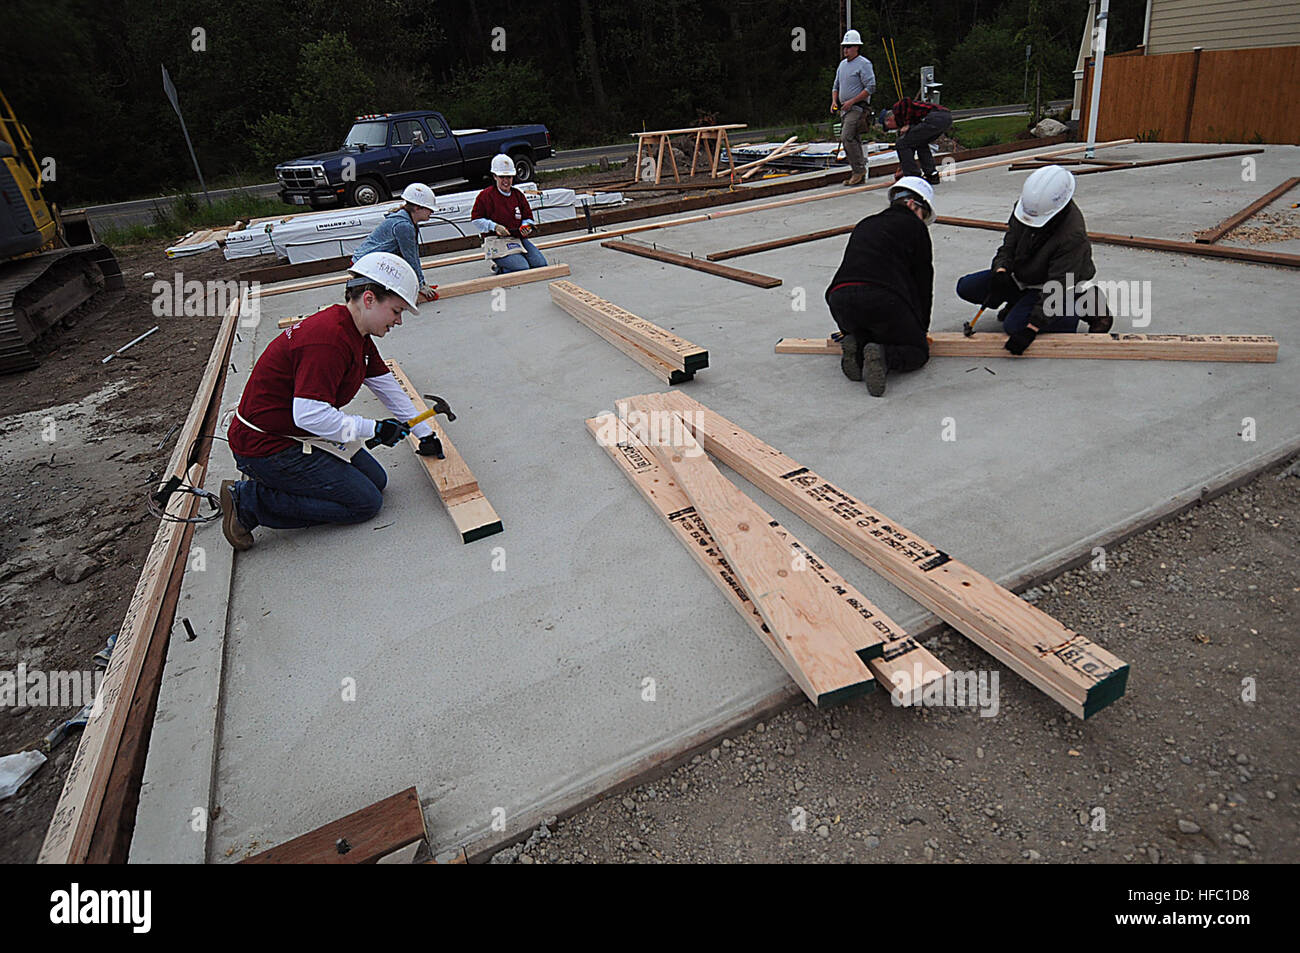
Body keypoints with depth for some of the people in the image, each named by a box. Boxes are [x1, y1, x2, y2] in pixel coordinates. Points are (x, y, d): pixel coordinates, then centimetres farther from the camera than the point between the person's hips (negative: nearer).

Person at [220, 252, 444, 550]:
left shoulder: (355, 333, 6)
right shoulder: (328, 339, -27)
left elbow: (387, 385, 15)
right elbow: (309, 414, -32)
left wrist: (425, 434, 20)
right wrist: (374, 429, -21)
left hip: (300, 432, 10)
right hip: (267, 446, -10)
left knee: (376, 480, 10)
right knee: (365, 502, -7)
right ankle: (249, 501, -3)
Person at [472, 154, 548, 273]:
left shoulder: (518, 194, 13)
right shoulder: (485, 195, -4)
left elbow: (528, 217, 20)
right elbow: (476, 219, -3)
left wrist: (526, 227, -4)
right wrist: (494, 226, -16)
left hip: (519, 238, 7)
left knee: (541, 264, -11)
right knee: (522, 268, -27)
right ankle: (499, 268, 4)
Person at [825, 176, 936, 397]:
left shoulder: (864, 225, 30)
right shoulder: (914, 226, 13)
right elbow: (923, 282, 14)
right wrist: (921, 327, 25)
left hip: (839, 299, 5)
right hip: (884, 299, -5)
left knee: (865, 335, 34)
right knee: (917, 351, 13)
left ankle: (854, 347, 0)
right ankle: (883, 357, -18)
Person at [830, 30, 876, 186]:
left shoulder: (864, 64, -7)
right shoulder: (842, 64, 17)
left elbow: (870, 87, -14)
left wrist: (851, 101, -19)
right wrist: (834, 101, 5)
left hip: (857, 108, -8)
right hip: (844, 109, 8)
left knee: (847, 137, -21)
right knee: (854, 140, 7)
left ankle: (859, 168, -14)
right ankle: (859, 175, 10)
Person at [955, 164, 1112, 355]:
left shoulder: (1073, 235, -33)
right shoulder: (1024, 205, -15)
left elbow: (1056, 287, -33)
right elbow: (1009, 244, -3)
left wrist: (1031, 329, -37)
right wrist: (1000, 272, -26)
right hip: (1020, 275, 6)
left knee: (1014, 326, -27)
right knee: (965, 287, -5)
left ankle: (1083, 306, -4)